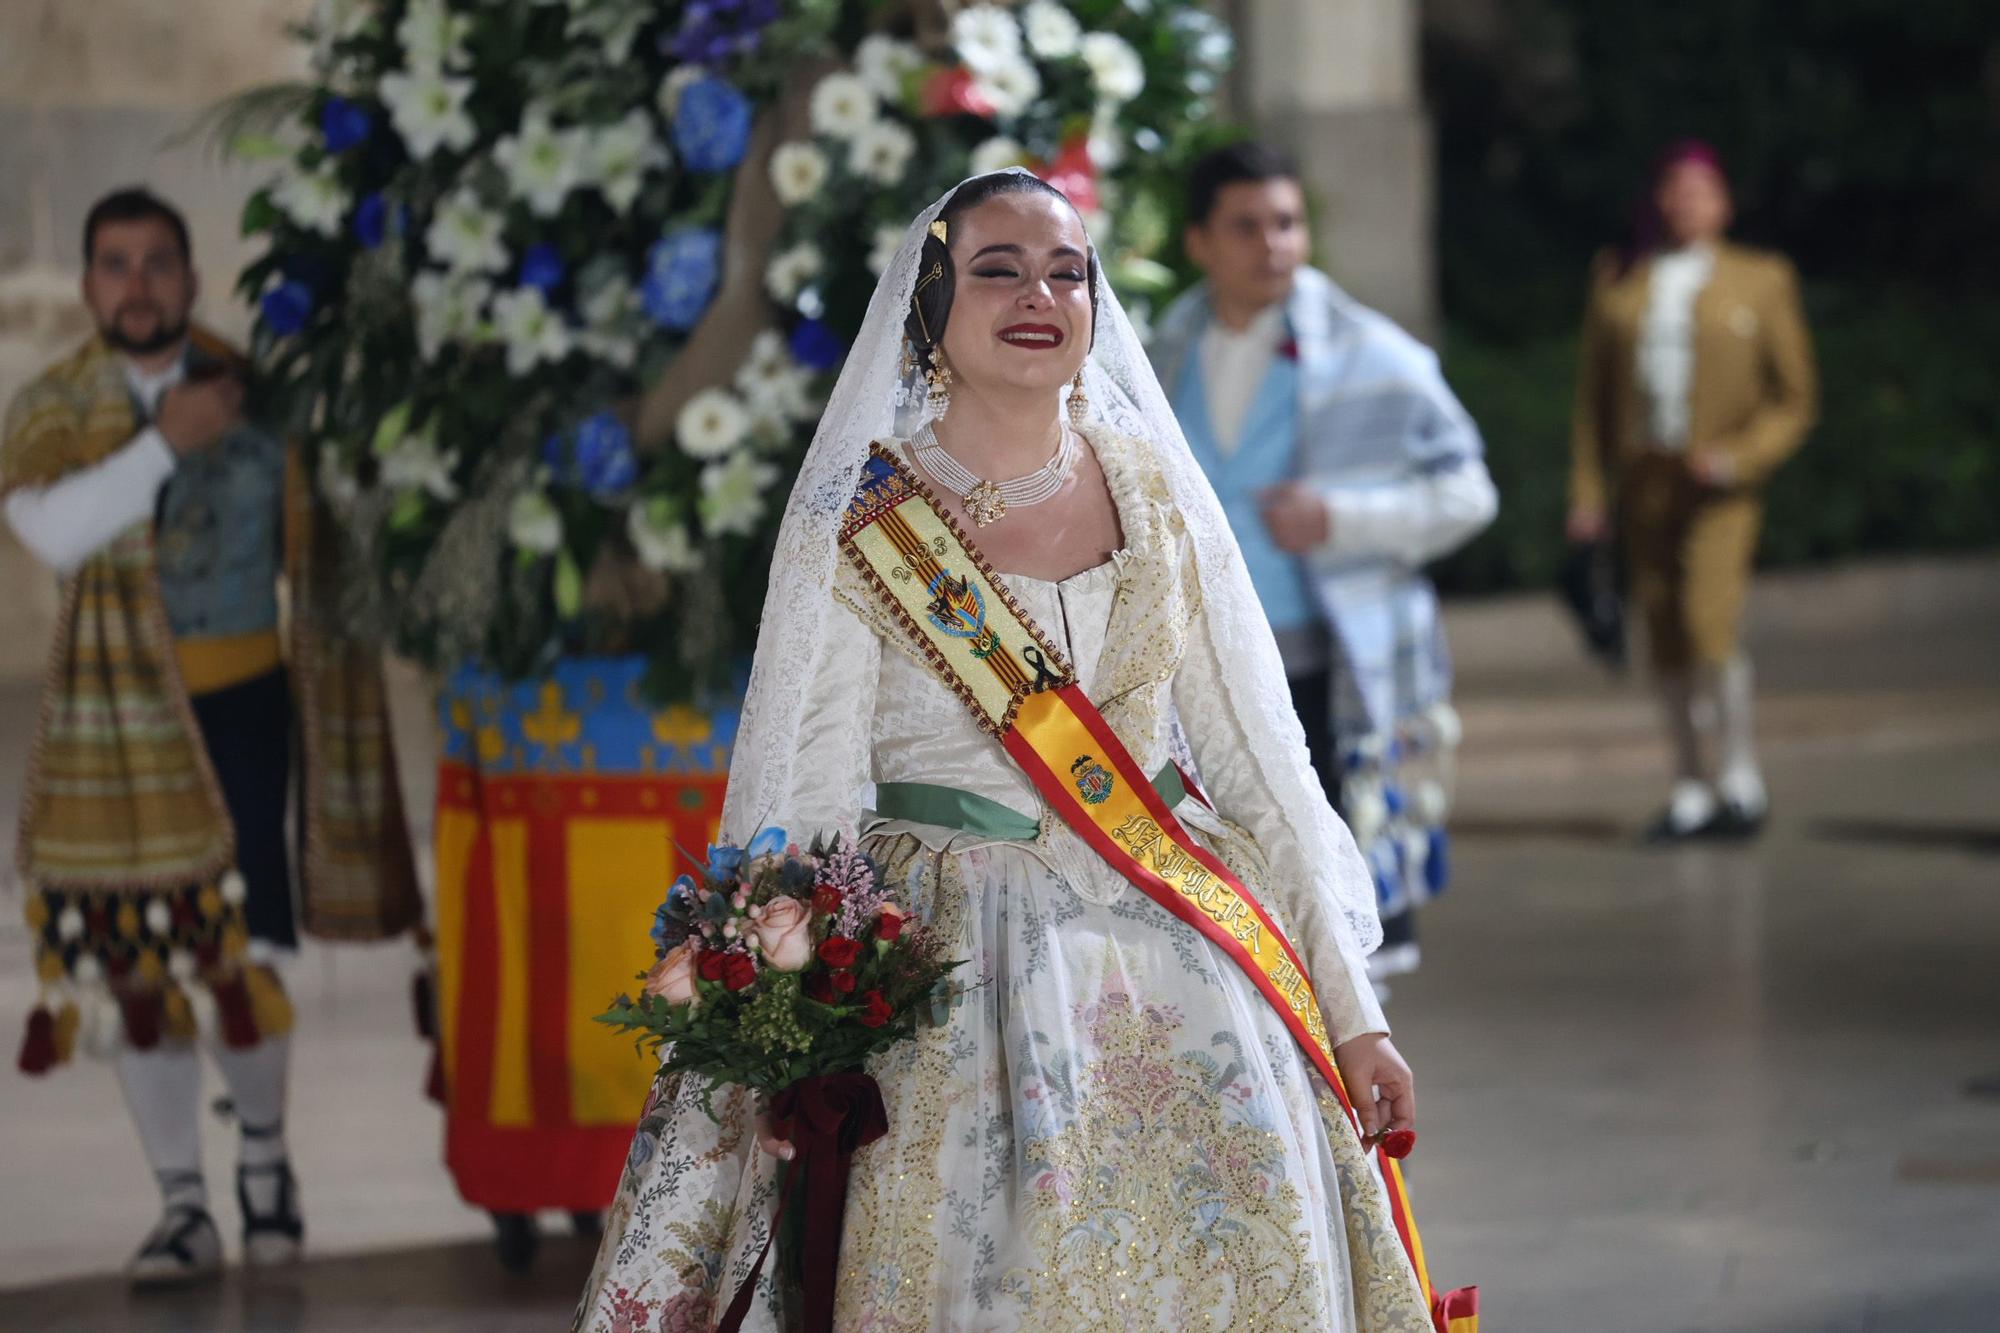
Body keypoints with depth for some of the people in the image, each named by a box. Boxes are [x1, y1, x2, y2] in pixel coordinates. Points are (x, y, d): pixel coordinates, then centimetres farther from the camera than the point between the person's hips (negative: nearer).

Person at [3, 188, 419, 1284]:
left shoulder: (250, 392, 4)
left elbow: (309, 540, 16)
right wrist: (164, 443, -21)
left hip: (239, 706, 0)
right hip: (113, 726, 0)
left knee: (243, 949, -7)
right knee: (136, 966, 2)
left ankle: (263, 1154, 20)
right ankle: (182, 1206, 14)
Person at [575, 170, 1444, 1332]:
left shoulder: (1150, 485, 5)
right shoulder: (861, 526, -5)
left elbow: (1260, 755, 7)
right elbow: (810, 805, -6)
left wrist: (1351, 1008, 4)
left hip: (1183, 965, 3)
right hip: (967, 977, -3)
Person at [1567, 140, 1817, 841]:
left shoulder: (1761, 280, 6)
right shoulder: (1618, 279, 12)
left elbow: (1794, 398, 5)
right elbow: (1593, 392, 13)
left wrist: (1740, 457, -10)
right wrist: (1588, 489, 6)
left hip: (1720, 486, -3)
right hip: (1643, 482, 3)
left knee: (1709, 619, -19)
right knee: (1664, 640, 3)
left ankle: (1742, 776, -7)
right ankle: (1692, 788, 12)